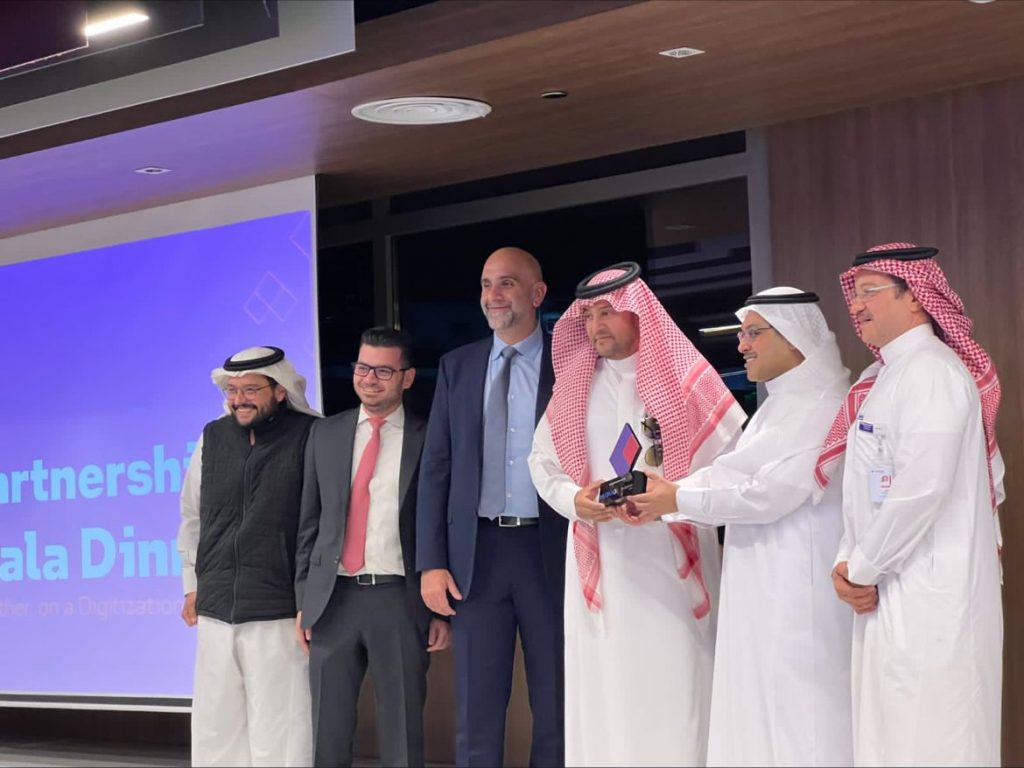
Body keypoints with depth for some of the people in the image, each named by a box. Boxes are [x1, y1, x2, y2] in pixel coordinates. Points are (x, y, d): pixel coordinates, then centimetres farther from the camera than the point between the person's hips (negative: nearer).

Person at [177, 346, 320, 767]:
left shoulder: (311, 438, -5)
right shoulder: (213, 437, 10)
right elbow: (193, 517, 18)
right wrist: (193, 584, 18)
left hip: (280, 613, -5)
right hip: (216, 608, 5)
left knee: (279, 730, -3)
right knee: (215, 725, 7)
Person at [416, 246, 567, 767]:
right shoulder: (457, 366, 10)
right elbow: (436, 468, 8)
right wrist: (431, 562, 0)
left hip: (551, 550, -2)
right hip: (478, 552, 2)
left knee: (557, 710, 5)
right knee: (476, 712, 4)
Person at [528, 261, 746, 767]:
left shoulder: (683, 376, 0)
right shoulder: (574, 385, 12)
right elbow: (542, 460, 16)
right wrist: (573, 499, -4)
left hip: (674, 558, -3)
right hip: (600, 562, 3)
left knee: (673, 692, -5)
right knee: (603, 691, 2)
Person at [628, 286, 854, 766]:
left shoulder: (822, 402, -13)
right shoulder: (779, 403, 19)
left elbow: (773, 491, -20)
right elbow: (730, 474, 11)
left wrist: (680, 501, -15)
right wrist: (660, 498, -3)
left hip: (799, 587, -9)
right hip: (761, 585, 9)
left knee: (795, 710, -6)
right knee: (758, 712, 9)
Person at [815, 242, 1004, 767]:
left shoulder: (930, 370, -13)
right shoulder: (879, 377, 17)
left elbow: (922, 488, -22)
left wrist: (863, 569, -12)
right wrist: (848, 563, 1)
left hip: (930, 600, -9)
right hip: (890, 598, 9)